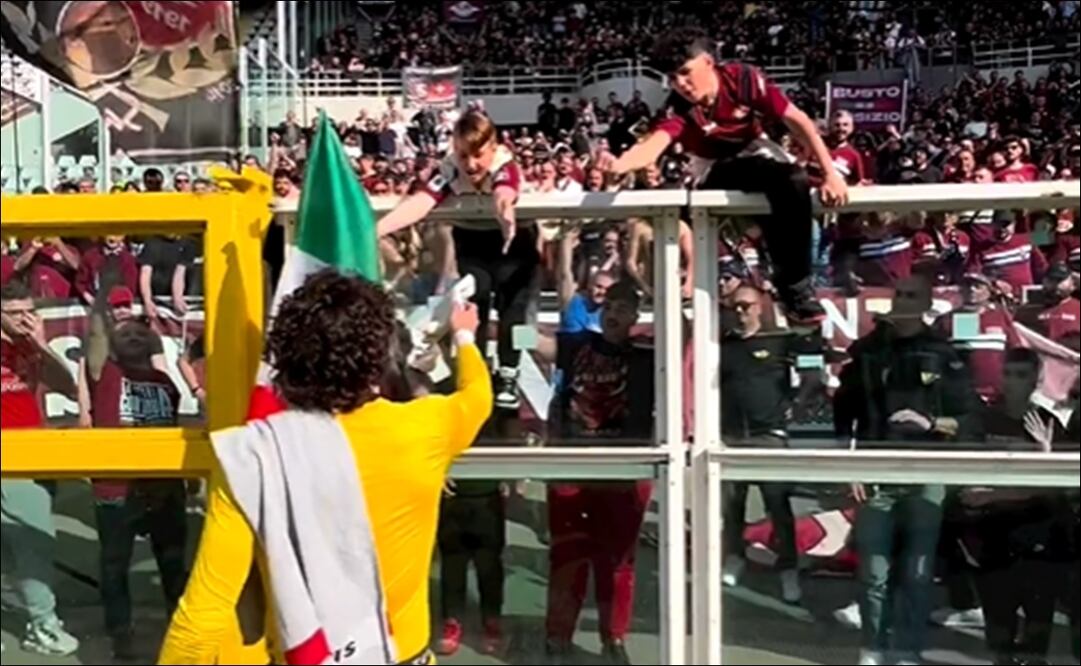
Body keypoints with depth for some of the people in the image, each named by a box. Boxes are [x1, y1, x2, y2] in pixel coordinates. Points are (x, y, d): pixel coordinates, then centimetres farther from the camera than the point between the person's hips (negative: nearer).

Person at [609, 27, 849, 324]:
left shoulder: (744, 79, -24)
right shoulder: (680, 107, -22)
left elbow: (797, 120, -23)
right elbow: (655, 142, -41)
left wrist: (830, 173, -27)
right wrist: (619, 165, -64)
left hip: (753, 152, -1)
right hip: (717, 169, 1)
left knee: (794, 183, -31)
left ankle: (795, 284, -20)